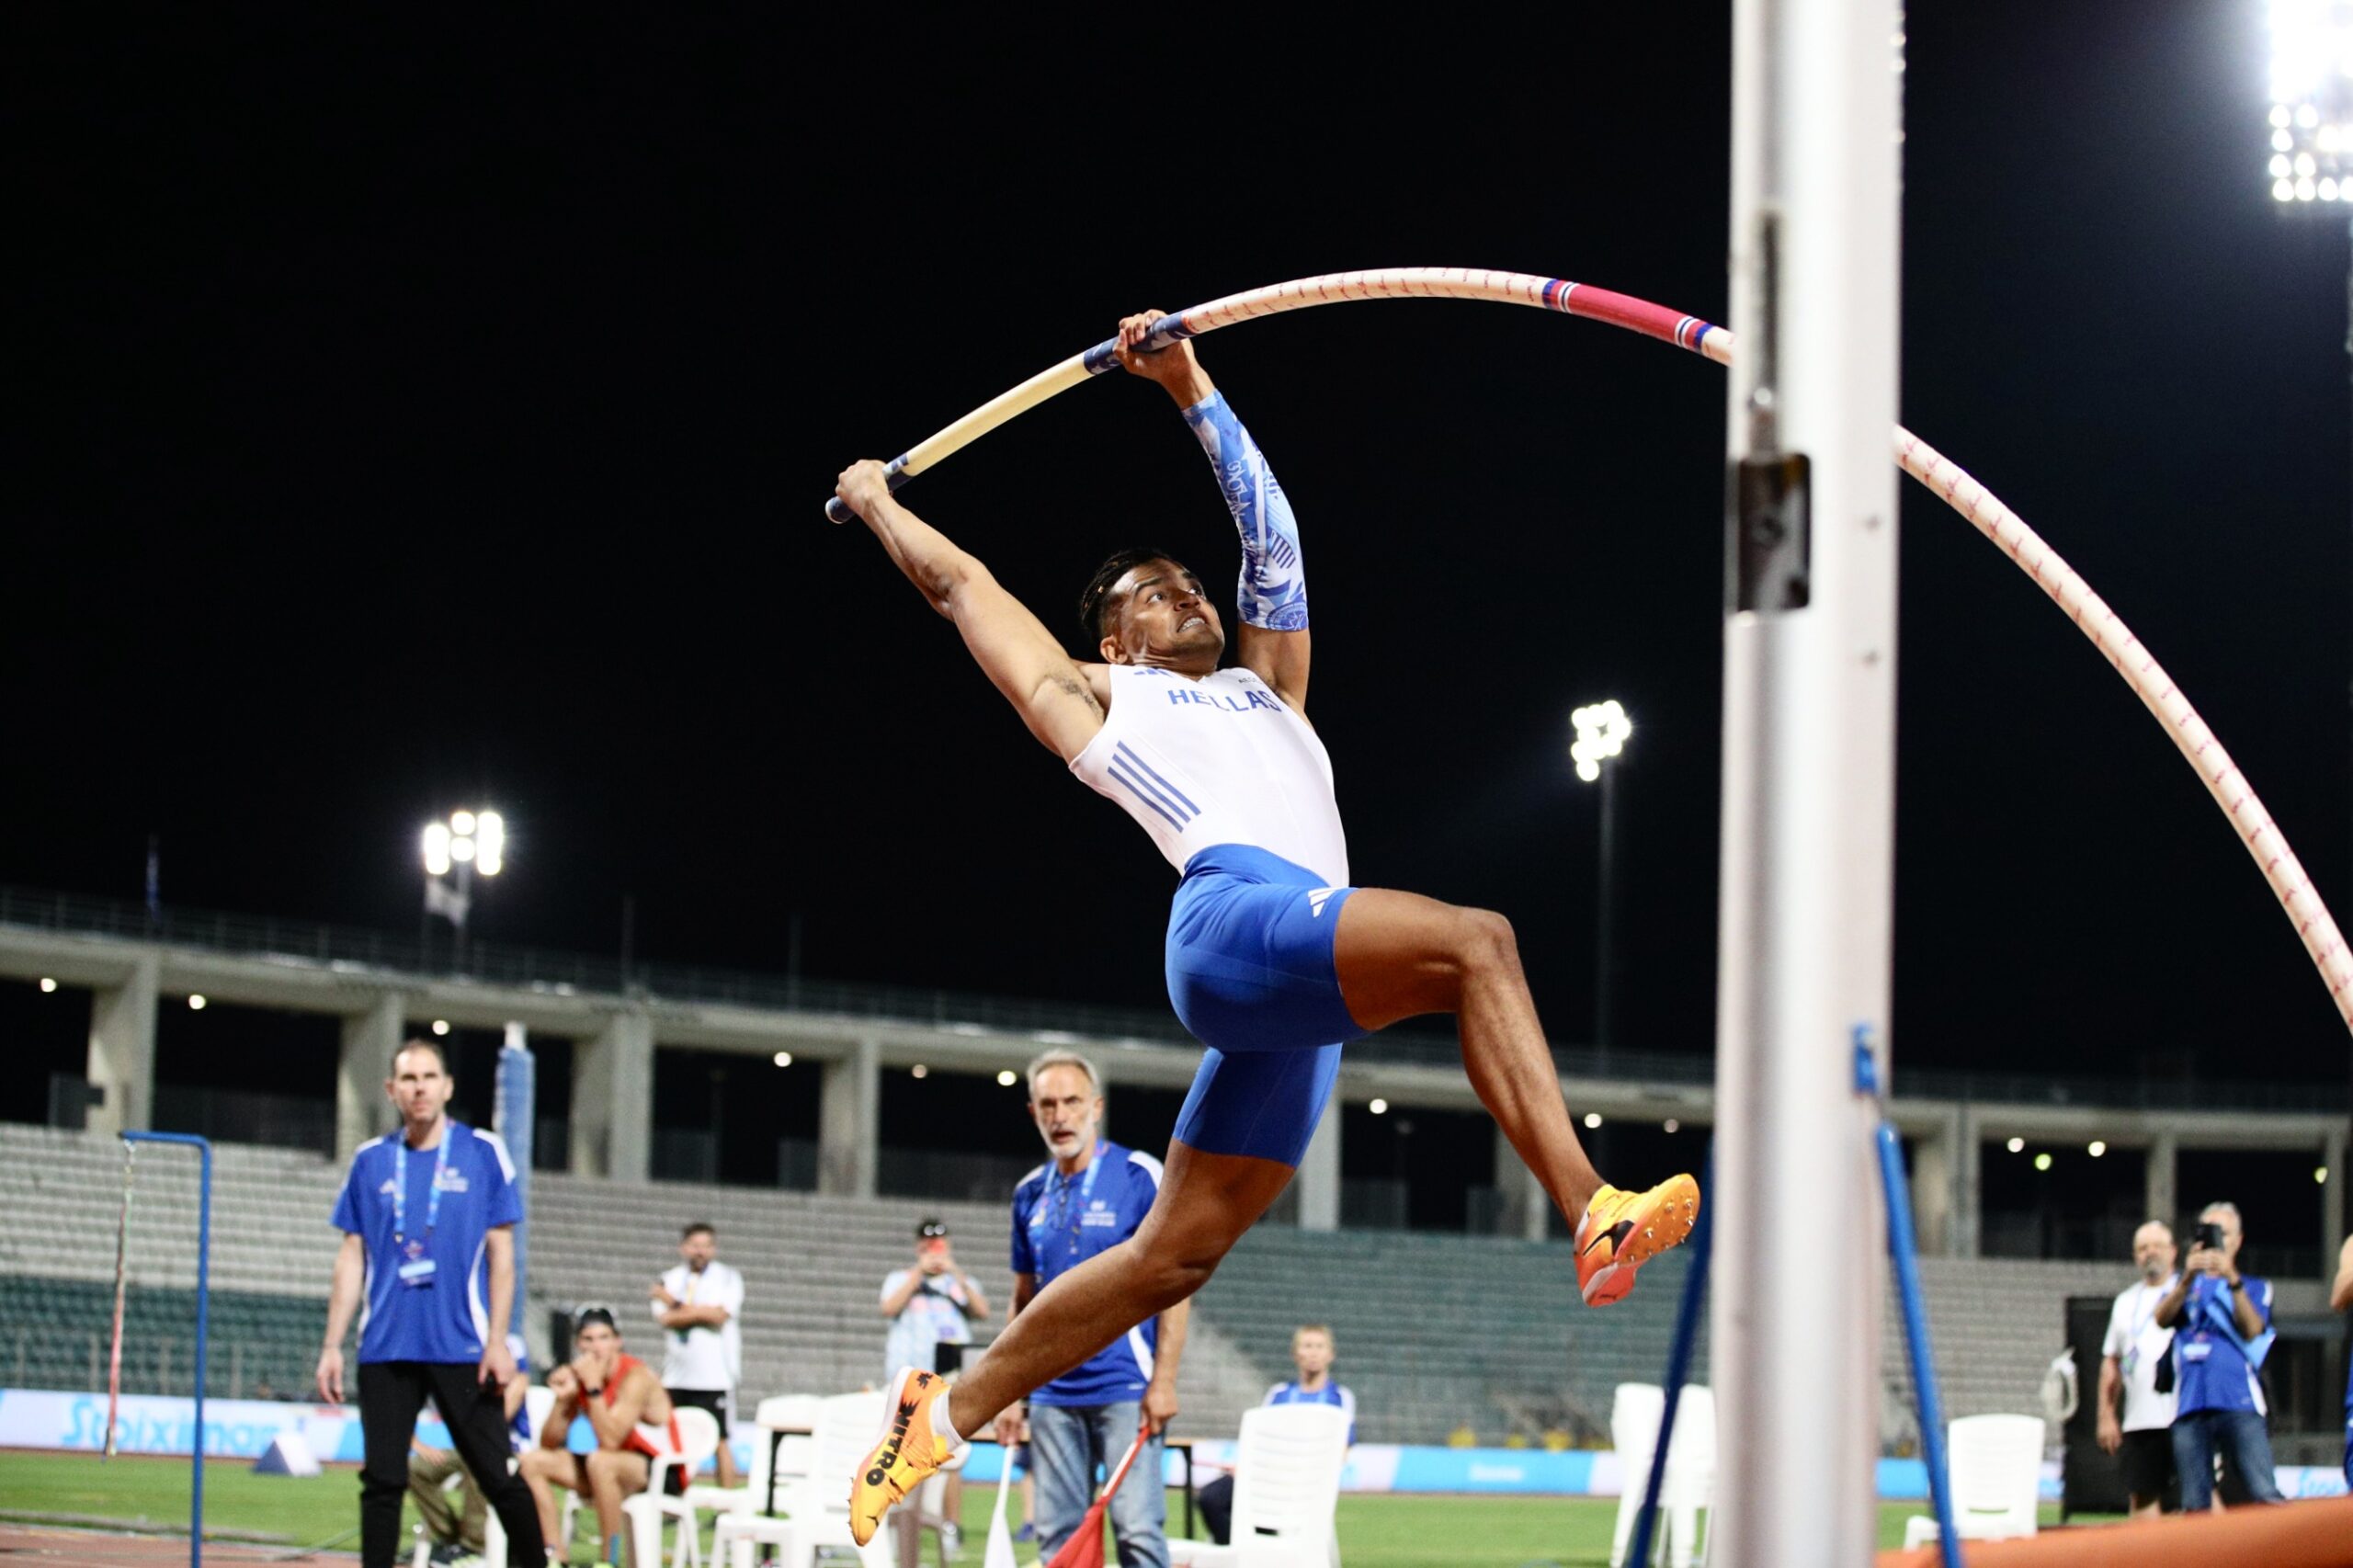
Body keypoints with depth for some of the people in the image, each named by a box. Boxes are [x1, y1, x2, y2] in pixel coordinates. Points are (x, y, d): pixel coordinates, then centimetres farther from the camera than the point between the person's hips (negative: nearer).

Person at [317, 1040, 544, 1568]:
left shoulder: (483, 1153, 2)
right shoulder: (370, 1162, 9)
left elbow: (501, 1254, 1)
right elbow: (351, 1261, 12)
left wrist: (498, 1339, -8)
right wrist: (332, 1346, 5)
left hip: (462, 1347, -3)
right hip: (385, 1350, 3)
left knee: (498, 1477, -4)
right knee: (382, 1481, 2)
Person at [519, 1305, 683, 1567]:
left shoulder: (636, 1377, -19)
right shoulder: (577, 1374, 1)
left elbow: (609, 1443, -30)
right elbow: (549, 1443, -1)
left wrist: (593, 1387, -30)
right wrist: (562, 1398, -16)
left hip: (659, 1471, -8)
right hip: (615, 1464, 8)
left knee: (600, 1461, -37)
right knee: (533, 1461, -4)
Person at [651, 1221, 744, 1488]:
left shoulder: (728, 1278, 3)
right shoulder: (669, 1280, 12)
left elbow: (719, 1315, -13)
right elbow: (664, 1319, -3)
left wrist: (678, 1305, -4)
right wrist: (702, 1313, -9)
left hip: (714, 1376, -3)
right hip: (676, 1376, 3)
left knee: (719, 1441, -3)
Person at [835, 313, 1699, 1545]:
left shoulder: (1265, 692, 36)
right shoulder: (1097, 701, 22)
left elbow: (1272, 536, 37)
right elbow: (960, 584, 33)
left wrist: (1192, 392, 38)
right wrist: (879, 504, 44)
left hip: (1298, 989, 7)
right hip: (1235, 916, -7)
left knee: (1174, 1251, 3)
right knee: (1472, 942, -29)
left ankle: (946, 1413, 11)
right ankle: (1590, 1212, -45)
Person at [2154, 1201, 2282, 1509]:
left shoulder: (2255, 1288, 20)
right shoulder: (2185, 1285, 23)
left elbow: (2252, 1330, -1)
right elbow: (2162, 1319, 1)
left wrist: (2232, 1280, -15)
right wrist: (2188, 1278, -16)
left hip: (2239, 1403, -1)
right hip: (2191, 1404, 1)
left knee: (2266, 1497, -17)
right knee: (2194, 1506, -5)